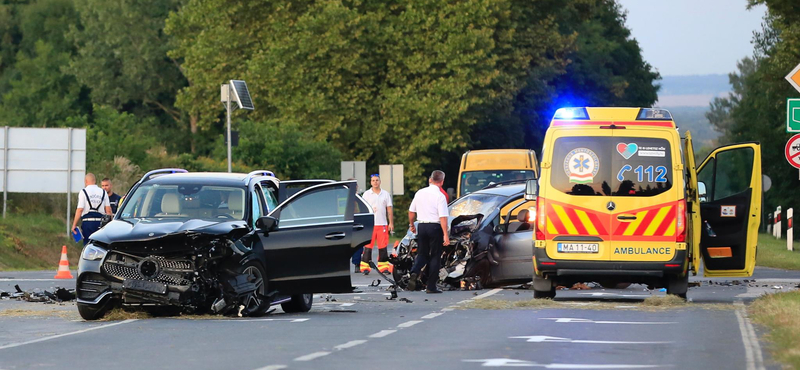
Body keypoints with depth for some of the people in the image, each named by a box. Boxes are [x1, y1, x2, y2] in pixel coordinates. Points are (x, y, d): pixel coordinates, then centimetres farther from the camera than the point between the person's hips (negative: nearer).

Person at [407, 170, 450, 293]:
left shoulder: (420, 193, 6)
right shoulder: (440, 196, -11)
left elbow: (411, 211, 15)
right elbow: (443, 217, -17)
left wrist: (411, 225, 30)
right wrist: (445, 235, -17)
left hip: (422, 227, 5)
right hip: (435, 227, -4)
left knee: (422, 254, 15)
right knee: (435, 256, 5)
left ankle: (414, 272, -15)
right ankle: (431, 286, 4)